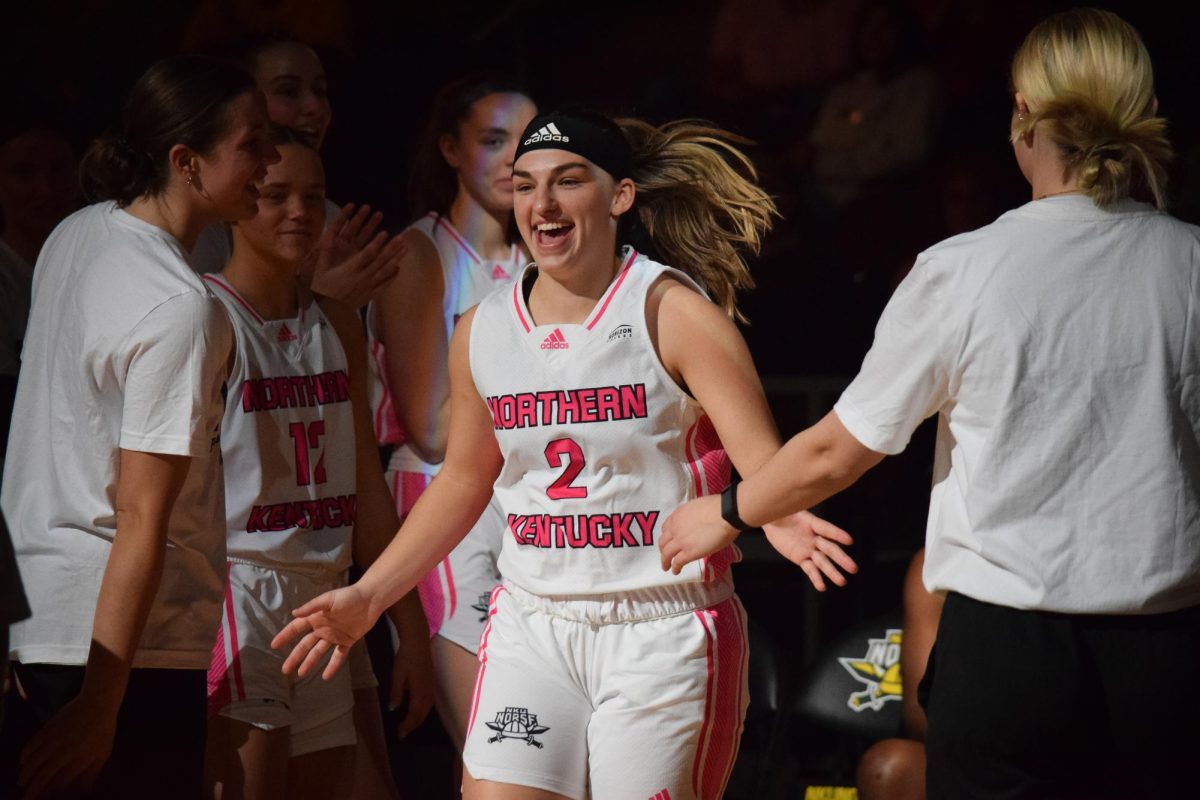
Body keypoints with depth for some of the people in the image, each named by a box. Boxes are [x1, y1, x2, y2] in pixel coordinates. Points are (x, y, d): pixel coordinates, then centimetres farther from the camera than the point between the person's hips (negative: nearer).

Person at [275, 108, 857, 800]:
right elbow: (462, 480, 20)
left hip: (663, 632, -4)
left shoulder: (673, 312, -8)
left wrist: (777, 517, -36)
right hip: (531, 630, 4)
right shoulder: (483, 331, 7)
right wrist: (368, 597, 17)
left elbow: (762, 459, -13)